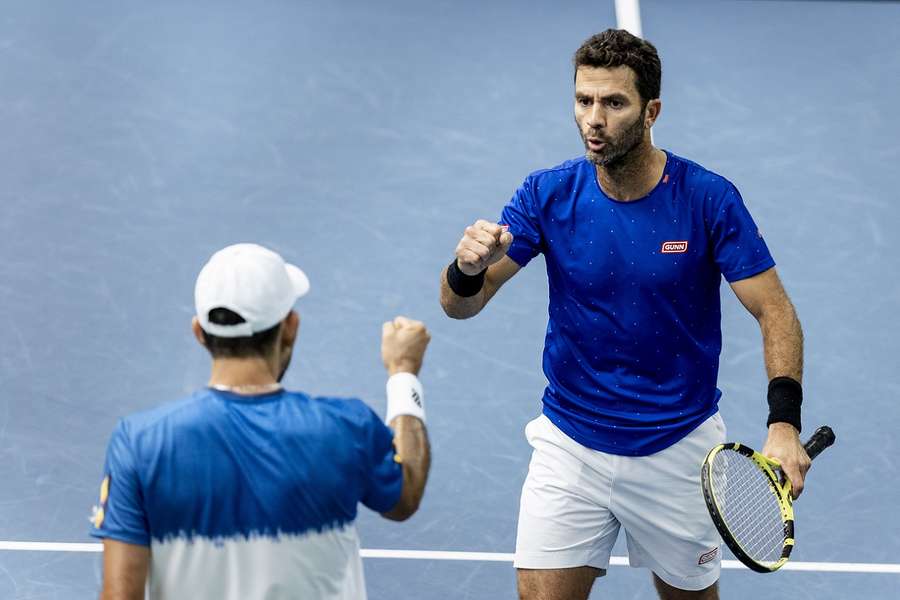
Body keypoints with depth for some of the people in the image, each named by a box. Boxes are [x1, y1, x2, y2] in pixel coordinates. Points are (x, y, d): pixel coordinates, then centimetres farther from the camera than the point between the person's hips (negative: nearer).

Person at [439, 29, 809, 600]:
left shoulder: (708, 198, -14)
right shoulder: (549, 194, -10)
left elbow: (775, 311, -11)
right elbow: (460, 305, -10)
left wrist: (784, 423, -26)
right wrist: (468, 269, -34)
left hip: (679, 448, 0)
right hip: (570, 444, 1)